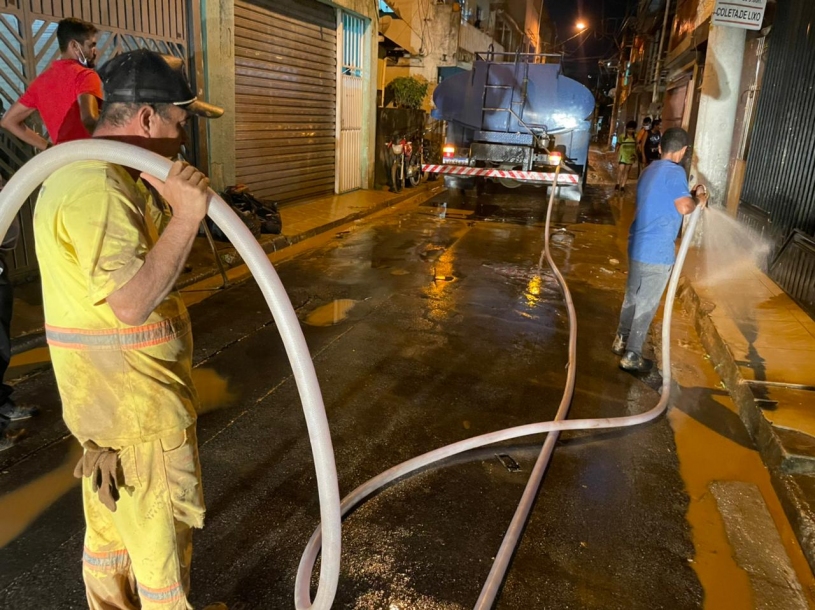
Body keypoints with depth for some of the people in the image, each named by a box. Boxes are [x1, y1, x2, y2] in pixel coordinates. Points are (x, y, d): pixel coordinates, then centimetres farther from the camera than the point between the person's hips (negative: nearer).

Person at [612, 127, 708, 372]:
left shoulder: (650, 170, 14)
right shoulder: (674, 172, -14)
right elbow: (684, 207, -23)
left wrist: (691, 195, 20)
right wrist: (698, 199, -3)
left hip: (638, 246, 9)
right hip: (656, 251, -9)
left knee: (632, 297, 21)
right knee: (646, 304, 1)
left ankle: (622, 341, 33)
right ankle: (631, 355, 9)